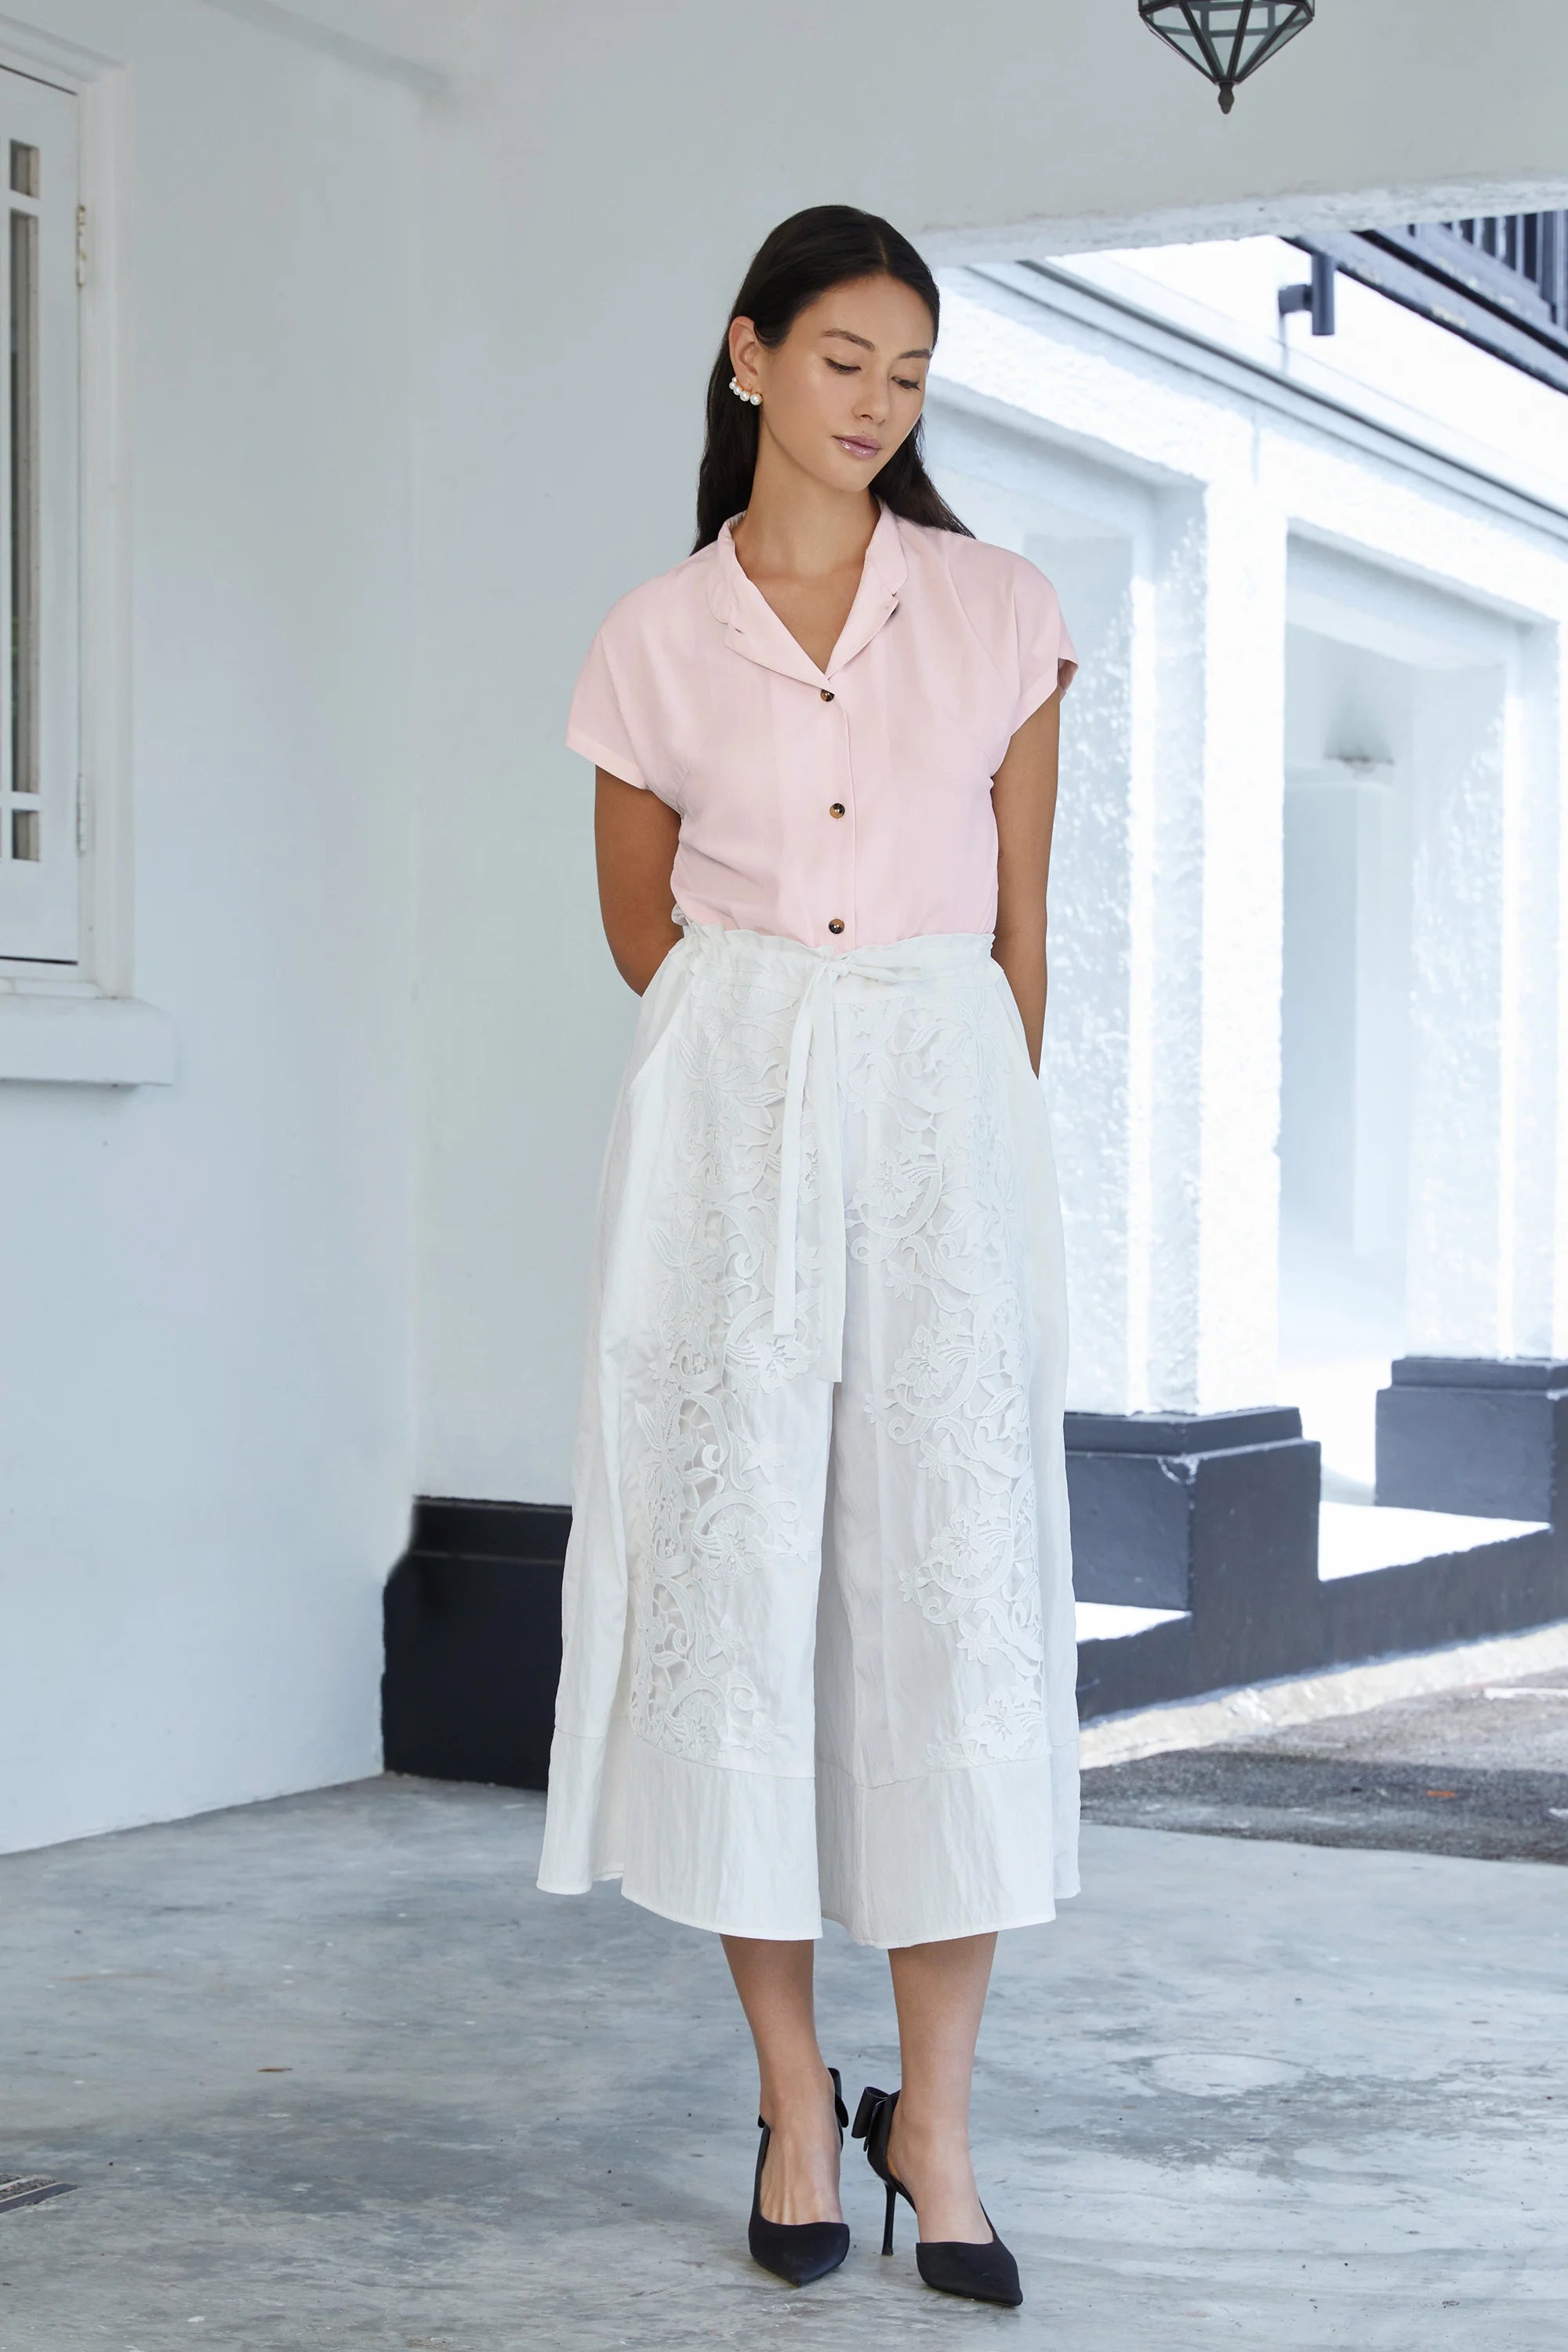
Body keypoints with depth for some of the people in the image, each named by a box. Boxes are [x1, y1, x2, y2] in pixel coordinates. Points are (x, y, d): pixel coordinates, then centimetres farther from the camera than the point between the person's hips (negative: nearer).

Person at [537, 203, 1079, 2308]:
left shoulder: (1000, 614, 7)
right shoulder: (658, 641, 5)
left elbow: (1022, 926, 11)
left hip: (945, 1109, 0)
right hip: (728, 1120, 0)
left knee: (957, 1574, -6)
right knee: (734, 1578, -2)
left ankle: (935, 2114, 4)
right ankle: (794, 2093, 11)